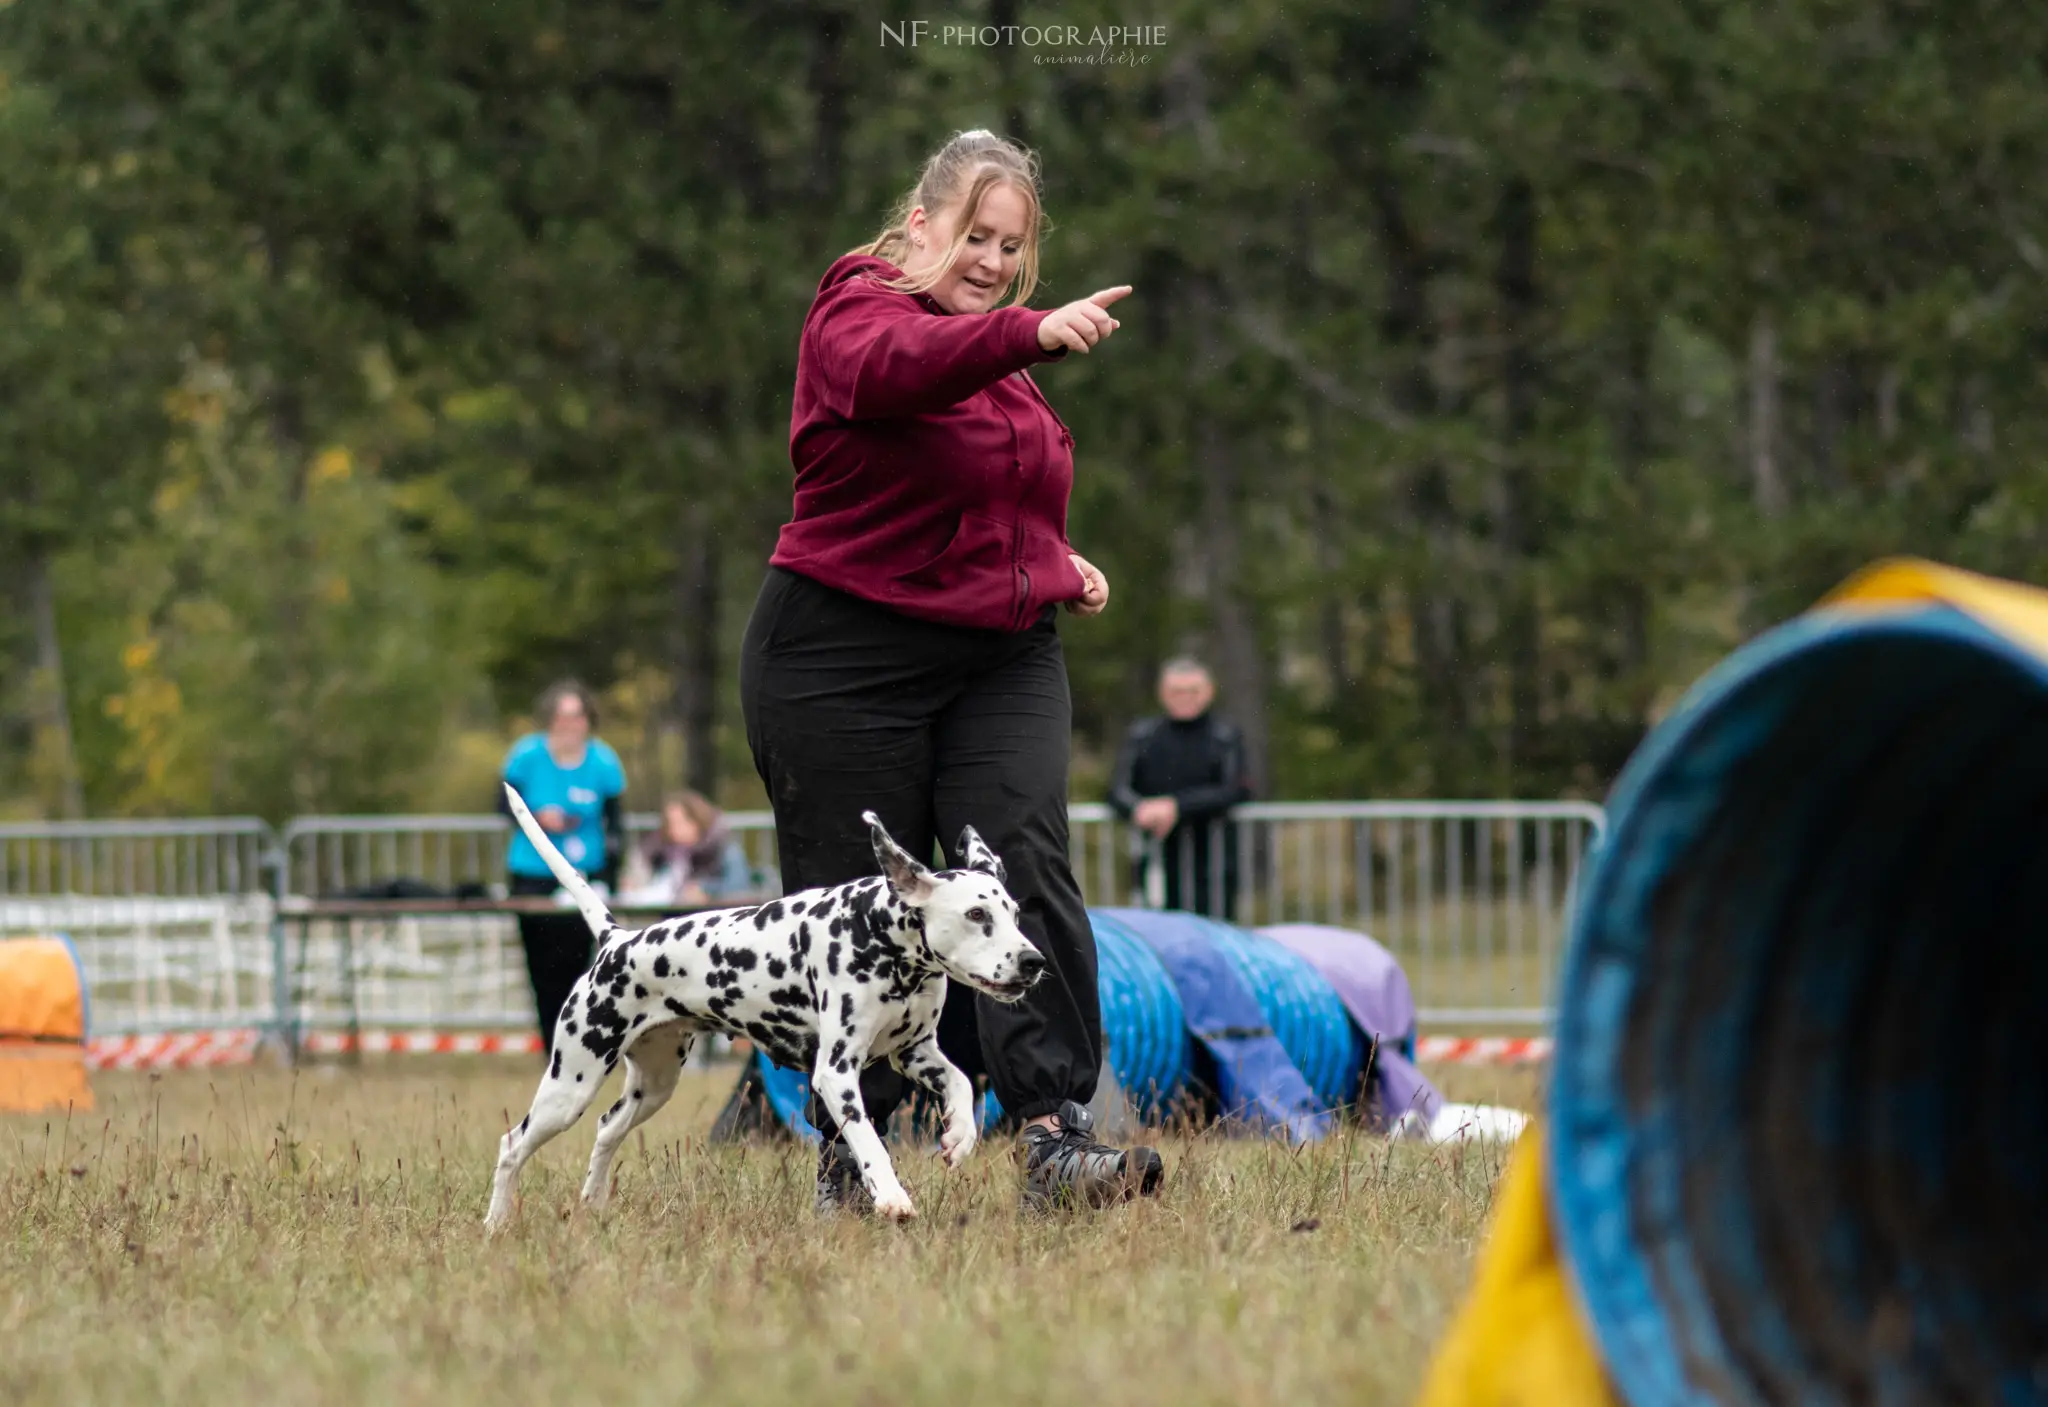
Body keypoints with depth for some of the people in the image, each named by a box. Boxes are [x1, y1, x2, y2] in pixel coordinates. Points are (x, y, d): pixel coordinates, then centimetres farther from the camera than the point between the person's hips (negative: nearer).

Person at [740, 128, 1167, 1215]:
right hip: (847, 663, -6)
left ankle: (1057, 1137, -18)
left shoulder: (996, 352, 19)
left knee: (1028, 870, -11)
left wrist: (1059, 568, 16)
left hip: (1005, 664, 6)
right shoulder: (859, 311, -6)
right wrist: (1033, 337, -47)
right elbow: (891, 369, -32)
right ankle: (846, 1156, 11)